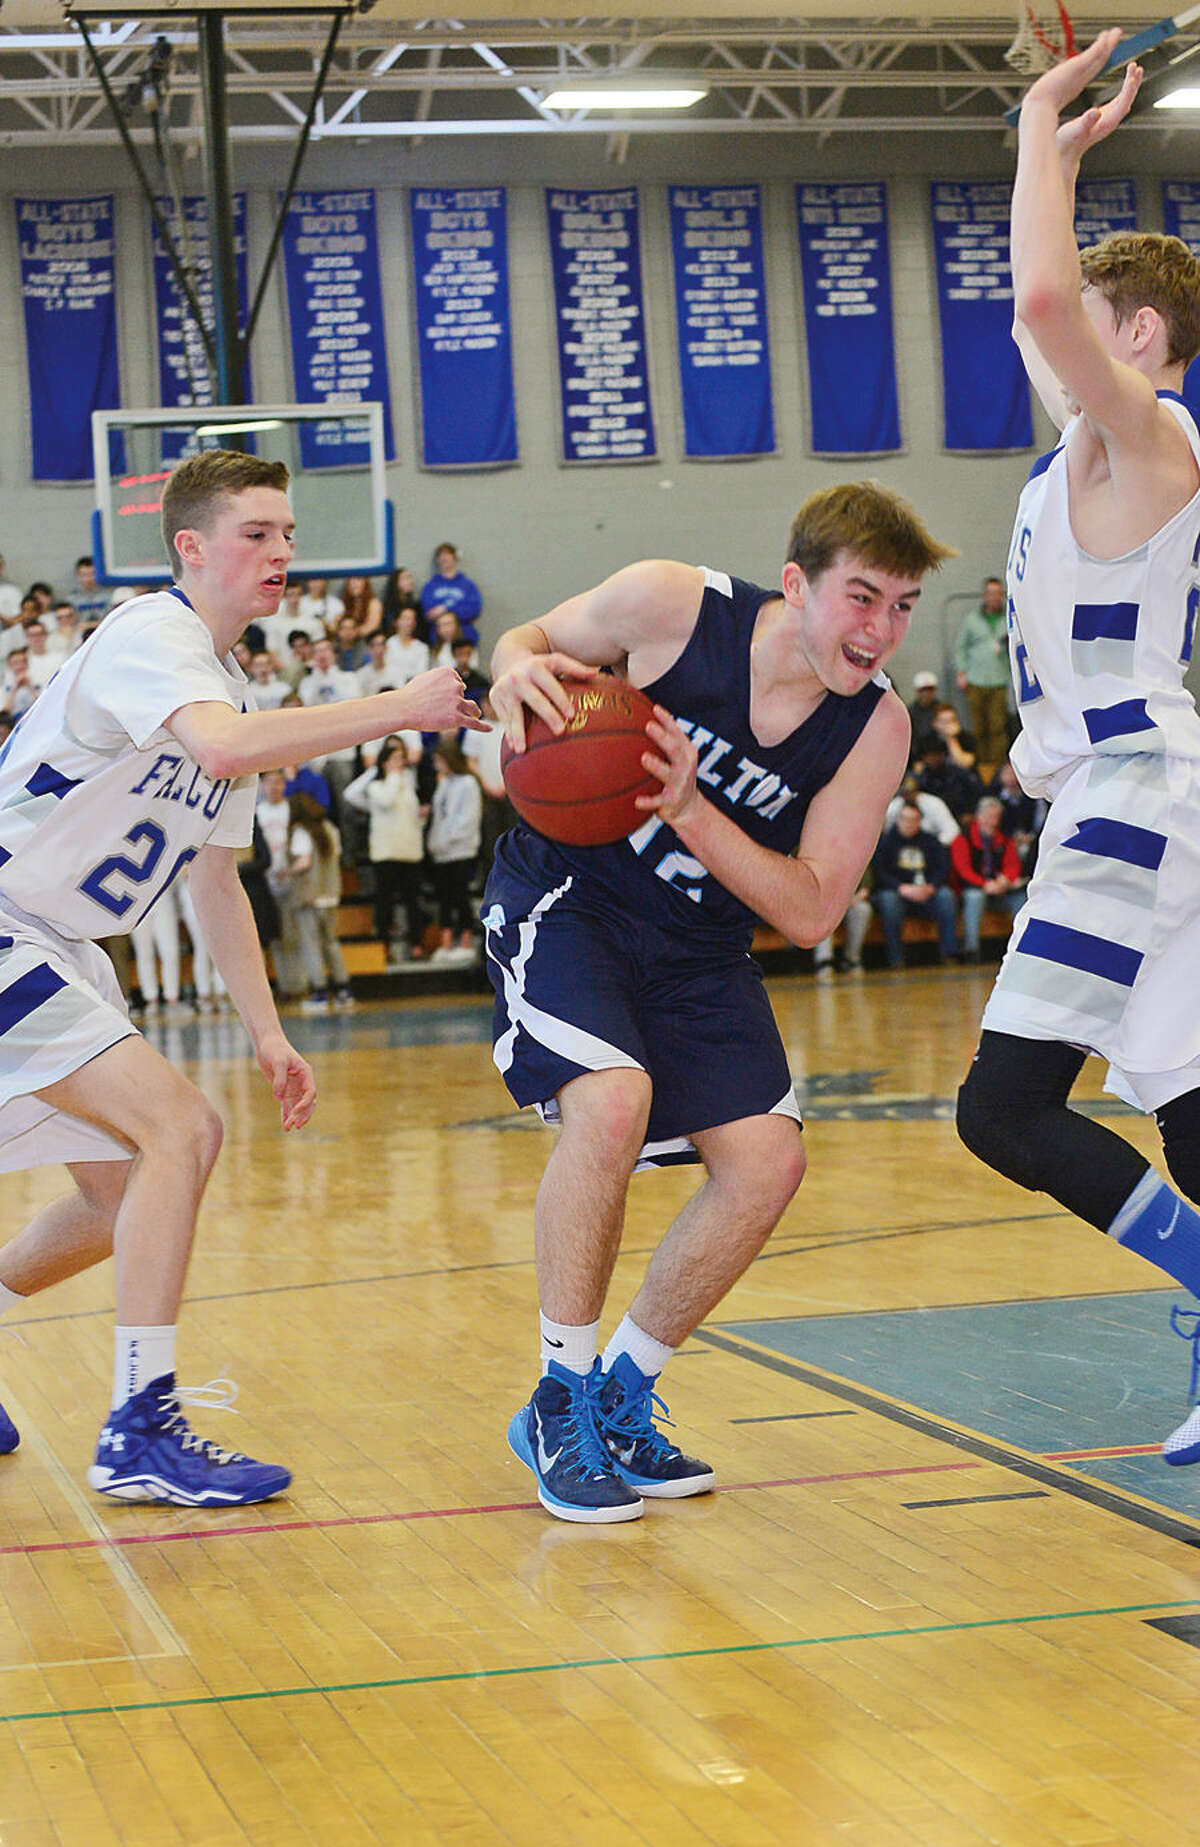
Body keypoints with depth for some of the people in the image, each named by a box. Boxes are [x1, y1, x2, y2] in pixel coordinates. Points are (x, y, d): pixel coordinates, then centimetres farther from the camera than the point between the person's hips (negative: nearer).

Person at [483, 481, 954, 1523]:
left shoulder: (877, 726, -14)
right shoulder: (672, 605, -21)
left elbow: (811, 914, -16)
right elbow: (539, 638, -1)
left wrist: (691, 810, -30)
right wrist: (517, 668, -27)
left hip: (695, 948, 4)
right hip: (565, 897, -4)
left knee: (767, 1159, -9)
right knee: (612, 1099, -28)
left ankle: (622, 1396, 12)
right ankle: (561, 1404, -10)